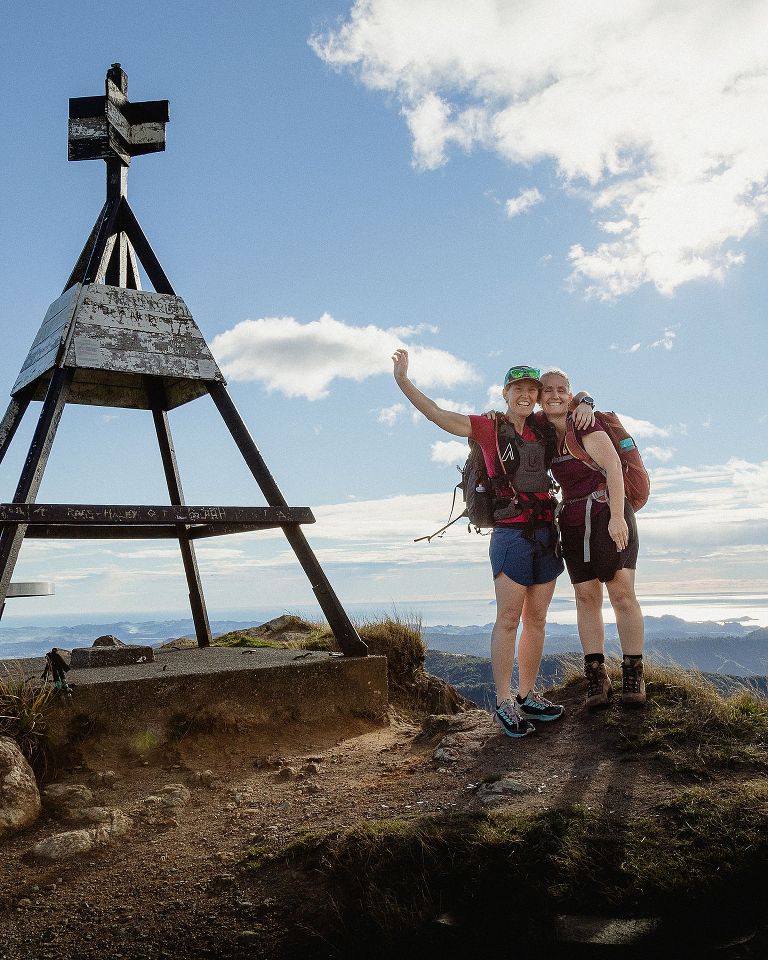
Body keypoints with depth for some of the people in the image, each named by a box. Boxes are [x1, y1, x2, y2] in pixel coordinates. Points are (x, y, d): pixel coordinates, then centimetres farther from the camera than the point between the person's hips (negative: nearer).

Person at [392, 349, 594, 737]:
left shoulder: (543, 428, 11)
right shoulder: (489, 428, -1)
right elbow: (437, 414, -9)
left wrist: (583, 405, 3)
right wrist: (403, 381, -19)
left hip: (546, 532, 5)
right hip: (511, 534, -5)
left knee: (536, 619, 8)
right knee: (508, 619, -6)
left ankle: (527, 697, 17)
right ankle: (503, 703, 1)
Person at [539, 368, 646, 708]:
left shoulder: (584, 427, -10)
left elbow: (613, 467, -19)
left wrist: (617, 516, -26)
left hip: (606, 515, -6)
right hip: (572, 524, 6)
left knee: (622, 594, -8)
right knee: (586, 597, 3)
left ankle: (633, 673, 1)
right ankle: (596, 674, 6)